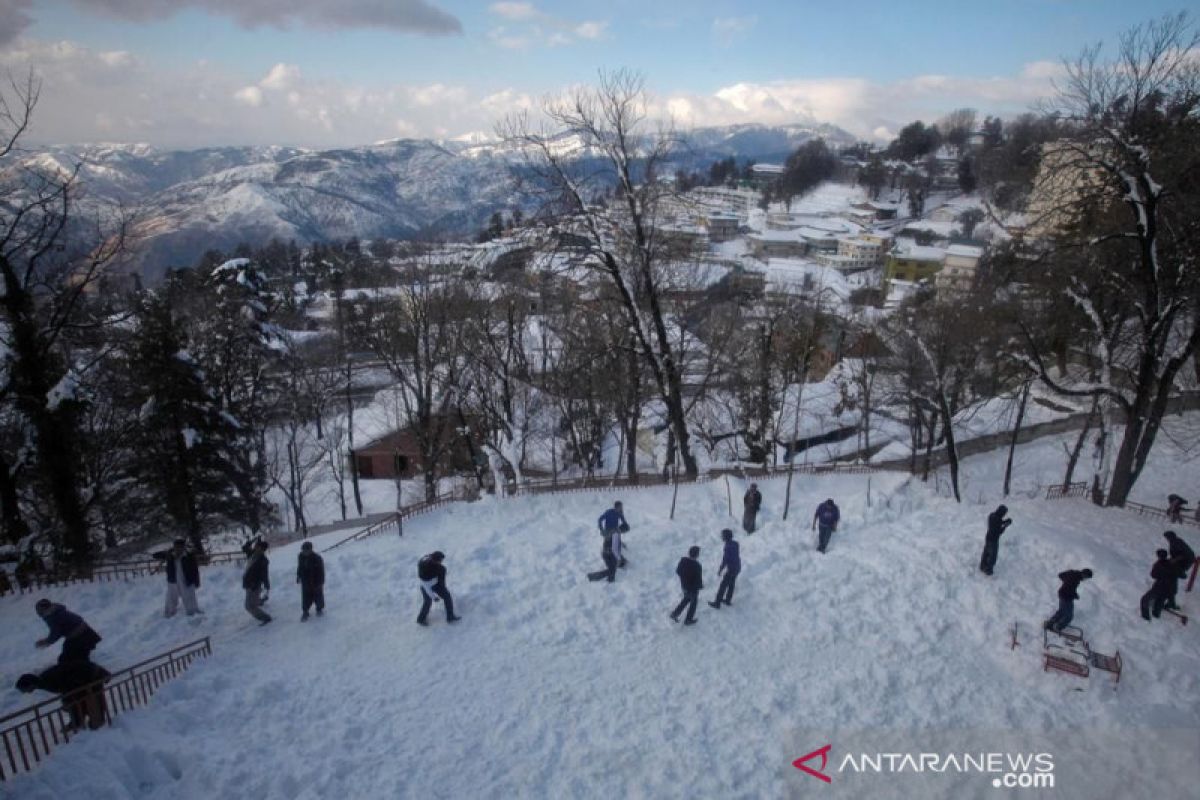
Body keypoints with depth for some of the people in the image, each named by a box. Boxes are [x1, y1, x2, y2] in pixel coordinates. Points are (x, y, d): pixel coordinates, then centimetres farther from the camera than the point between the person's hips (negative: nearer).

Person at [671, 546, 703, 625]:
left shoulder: (683, 560, -16)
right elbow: (698, 579, -26)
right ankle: (688, 620, 37)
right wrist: (701, 586, -5)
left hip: (684, 585, 6)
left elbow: (677, 571, -2)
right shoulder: (697, 566, -34)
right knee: (693, 602, 21)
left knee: (686, 599, 31)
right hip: (693, 588, -6)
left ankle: (675, 614, 29)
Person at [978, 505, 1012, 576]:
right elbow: (999, 532, -25)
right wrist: (1006, 525, -14)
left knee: (986, 553, 25)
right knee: (992, 556, 13)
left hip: (988, 537, 8)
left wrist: (1005, 521, 1)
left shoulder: (991, 515, -7)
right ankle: (988, 570, 28)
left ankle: (982, 567, 41)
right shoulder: (997, 519, -32)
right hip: (993, 540, -8)